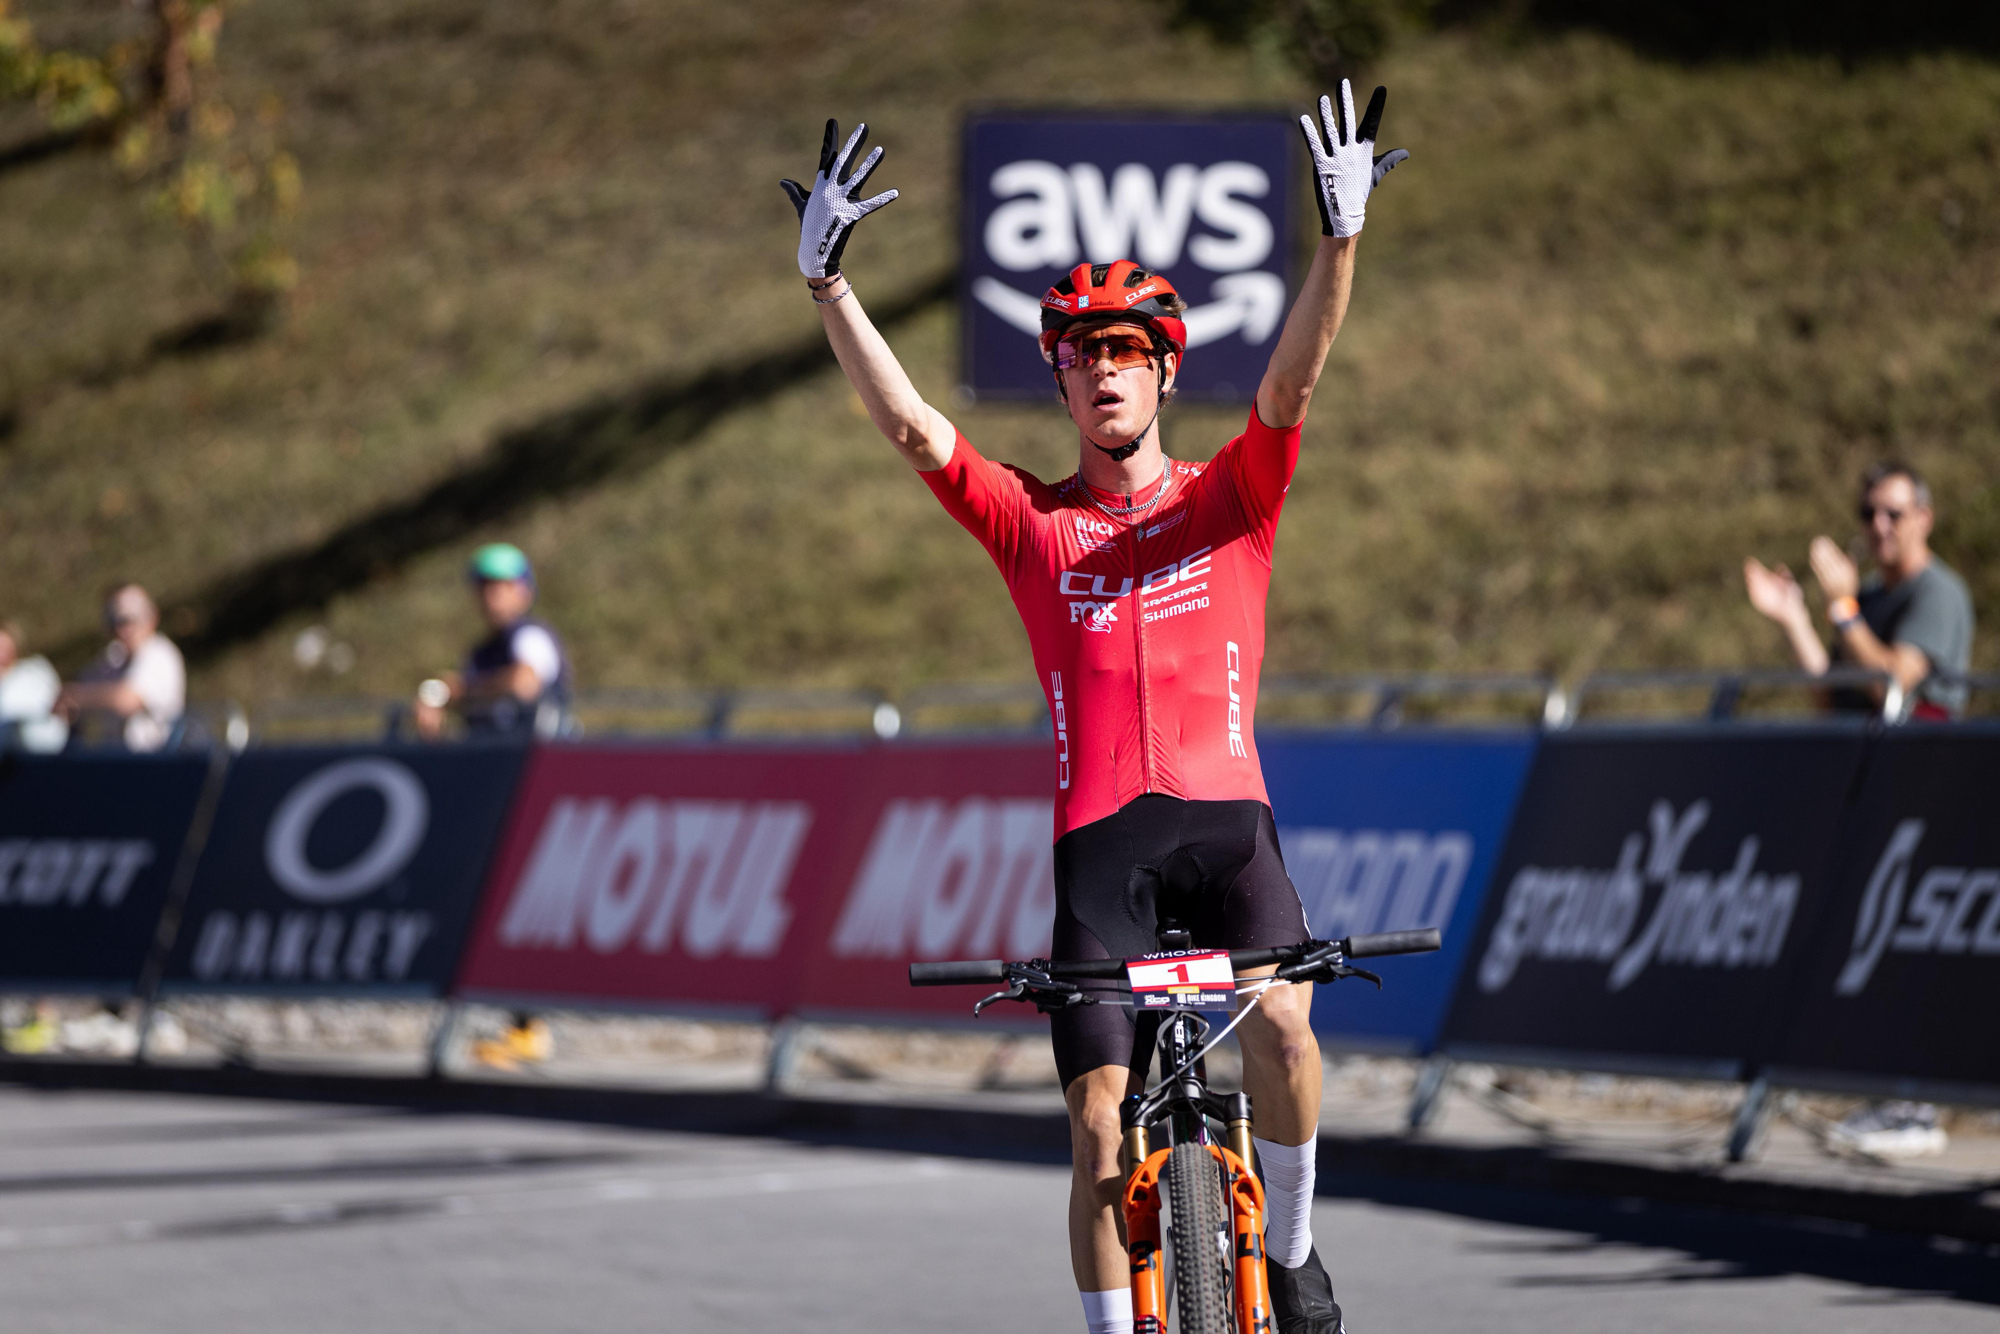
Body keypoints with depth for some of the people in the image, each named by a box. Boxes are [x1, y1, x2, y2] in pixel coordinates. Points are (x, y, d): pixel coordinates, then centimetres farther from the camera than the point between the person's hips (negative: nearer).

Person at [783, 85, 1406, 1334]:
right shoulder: (1028, 521, 11)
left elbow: (1291, 386, -7)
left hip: (1225, 818, -1)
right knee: (1100, 1127, -3)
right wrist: (827, 282, -11)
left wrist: (1341, 238, -22)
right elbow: (910, 423, 0)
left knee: (1280, 1020, -26)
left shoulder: (1232, 500, 9)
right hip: (1099, 834, 1)